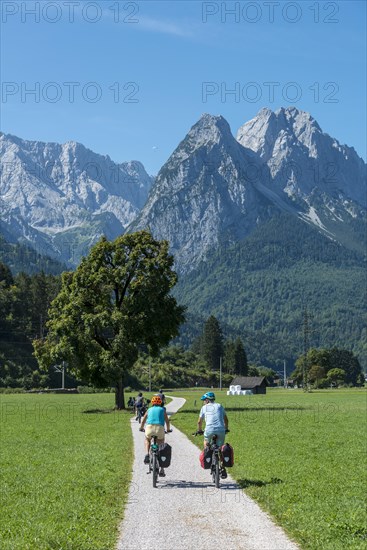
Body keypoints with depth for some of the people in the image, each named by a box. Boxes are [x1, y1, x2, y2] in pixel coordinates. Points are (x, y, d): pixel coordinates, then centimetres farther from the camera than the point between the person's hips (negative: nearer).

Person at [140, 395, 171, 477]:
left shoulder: (149, 410, 24)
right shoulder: (162, 410, 22)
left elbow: (143, 420, 35)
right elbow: (167, 421, 28)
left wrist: (141, 428, 54)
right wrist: (168, 429, 46)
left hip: (149, 428, 1)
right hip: (160, 428, -1)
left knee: (147, 440, 34)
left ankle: (147, 455, 9)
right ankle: (162, 469, 10)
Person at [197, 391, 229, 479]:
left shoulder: (204, 407, 14)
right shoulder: (220, 406, 18)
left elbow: (199, 421, 19)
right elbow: (226, 420, 22)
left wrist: (199, 430, 35)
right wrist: (226, 429, 37)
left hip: (209, 430, -1)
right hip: (221, 430, 2)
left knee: (206, 442, 28)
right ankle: (223, 468, 6)